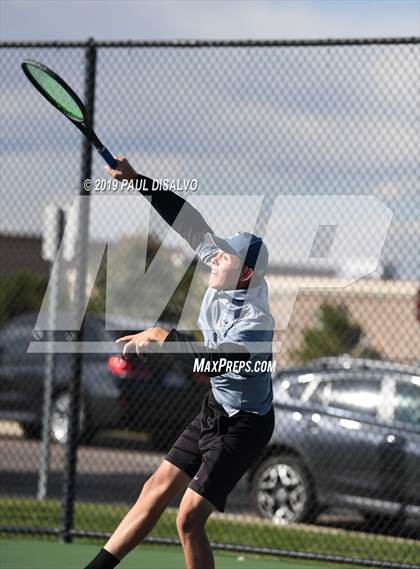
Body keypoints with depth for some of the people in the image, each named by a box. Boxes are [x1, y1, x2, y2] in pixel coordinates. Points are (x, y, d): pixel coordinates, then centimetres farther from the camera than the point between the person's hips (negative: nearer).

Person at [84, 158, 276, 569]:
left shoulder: (255, 322, -30)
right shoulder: (229, 275, -7)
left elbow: (210, 363, -42)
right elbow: (190, 223, 0)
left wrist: (163, 336, -35)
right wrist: (137, 181, -3)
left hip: (243, 426, -9)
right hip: (215, 411, 9)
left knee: (189, 519, -12)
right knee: (156, 490, 10)